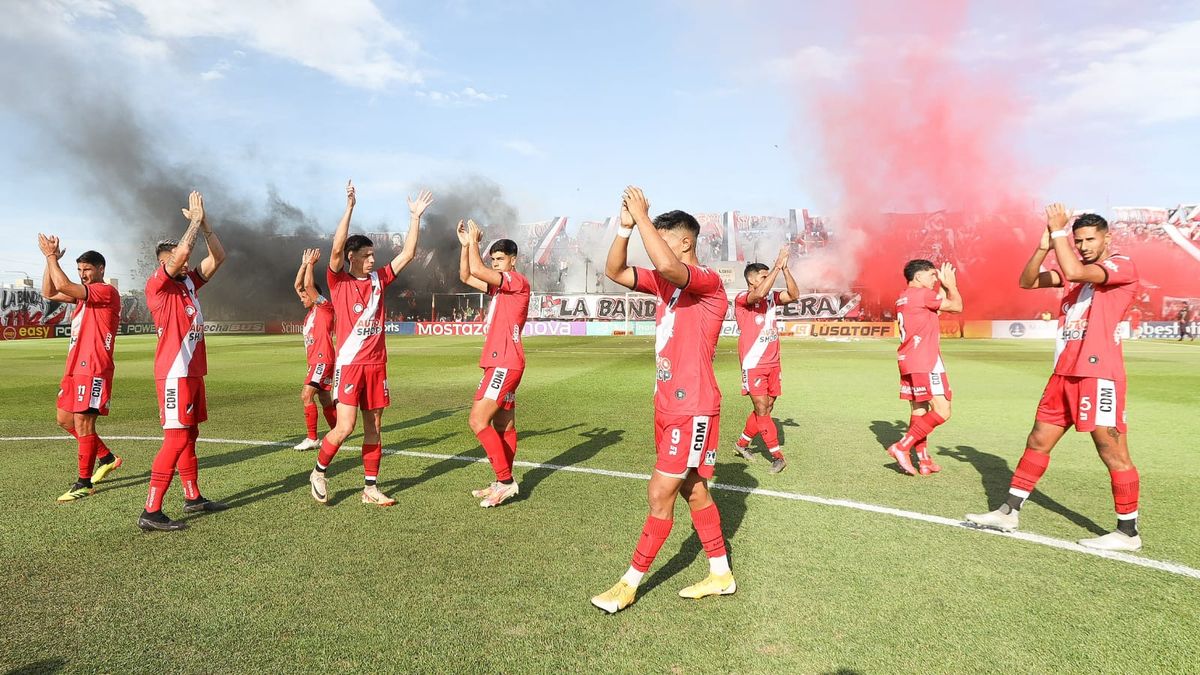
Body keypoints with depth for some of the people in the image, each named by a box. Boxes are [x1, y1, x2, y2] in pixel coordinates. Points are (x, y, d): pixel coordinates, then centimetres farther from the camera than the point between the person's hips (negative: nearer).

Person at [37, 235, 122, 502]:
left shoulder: (106, 292, -11)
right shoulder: (84, 292, 19)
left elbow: (63, 286, -21)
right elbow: (48, 292, 18)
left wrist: (51, 255, -11)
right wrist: (51, 259, 9)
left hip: (93, 369, -10)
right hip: (74, 368, 10)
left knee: (82, 423, -8)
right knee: (65, 419, 15)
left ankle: (84, 484, 0)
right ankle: (107, 458, 27)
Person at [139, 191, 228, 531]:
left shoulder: (188, 282, 12)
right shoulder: (157, 285, -11)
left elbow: (218, 257, 12)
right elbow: (182, 251, -26)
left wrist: (204, 222, 4)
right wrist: (195, 219, -13)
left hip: (193, 372, 9)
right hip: (174, 375, -9)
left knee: (189, 435, 15)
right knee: (176, 438, -10)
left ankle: (193, 497, 25)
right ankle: (151, 512, -7)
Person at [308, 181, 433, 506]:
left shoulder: (378, 279, 10)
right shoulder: (339, 280, -2)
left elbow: (407, 254, 9)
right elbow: (336, 248, -20)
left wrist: (415, 217, 5)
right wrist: (349, 207, -24)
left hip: (376, 364, 5)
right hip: (349, 364, -5)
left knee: (373, 428, 8)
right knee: (345, 426, -8)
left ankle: (370, 487, 16)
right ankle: (318, 472, 17)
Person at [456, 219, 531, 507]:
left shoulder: (518, 281, -10)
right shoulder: (500, 285, 19)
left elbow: (476, 270, -19)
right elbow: (466, 276, 22)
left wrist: (474, 241, -6)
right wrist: (466, 244, 14)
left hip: (505, 364, -10)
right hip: (499, 363, 10)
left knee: (478, 420, -13)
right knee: (502, 426, 12)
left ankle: (505, 480, -9)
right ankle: (503, 483, 18)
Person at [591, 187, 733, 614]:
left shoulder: (708, 282, -14)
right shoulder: (666, 283, 11)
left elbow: (666, 264, -35)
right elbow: (615, 271, 8)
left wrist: (642, 215, -24)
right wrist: (625, 225, -5)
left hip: (693, 409, -9)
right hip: (668, 404, 9)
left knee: (660, 494, -3)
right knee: (693, 491, 15)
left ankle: (631, 582, 9)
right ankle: (721, 575, 29)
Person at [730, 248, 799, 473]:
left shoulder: (771, 297, 10)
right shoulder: (741, 299, -9)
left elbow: (794, 295, -1)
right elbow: (759, 294, -29)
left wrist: (785, 268, -9)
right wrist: (777, 266, -24)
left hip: (773, 363, 7)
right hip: (753, 365, -7)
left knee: (766, 409, 11)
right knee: (761, 410, -8)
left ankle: (742, 443, 29)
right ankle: (777, 456, -3)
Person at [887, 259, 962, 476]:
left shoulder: (903, 298, 18)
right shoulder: (923, 294, -9)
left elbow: (937, 308, 29)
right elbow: (957, 306, -3)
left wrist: (943, 286, 25)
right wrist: (950, 283, 10)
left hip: (908, 362, 10)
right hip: (925, 362, -10)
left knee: (919, 411, 10)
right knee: (941, 411, -9)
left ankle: (924, 460, 12)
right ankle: (902, 447, -14)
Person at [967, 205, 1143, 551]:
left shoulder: (1122, 265, -6)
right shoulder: (1076, 270, 17)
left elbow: (1073, 271, -23)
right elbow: (1027, 281, 11)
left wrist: (1058, 230, -13)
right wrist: (1045, 245, -2)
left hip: (1099, 374, -8)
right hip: (1064, 373, 8)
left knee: (1114, 453, -1)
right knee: (1038, 442, 10)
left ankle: (1128, 532, 11)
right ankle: (1009, 512, 18)